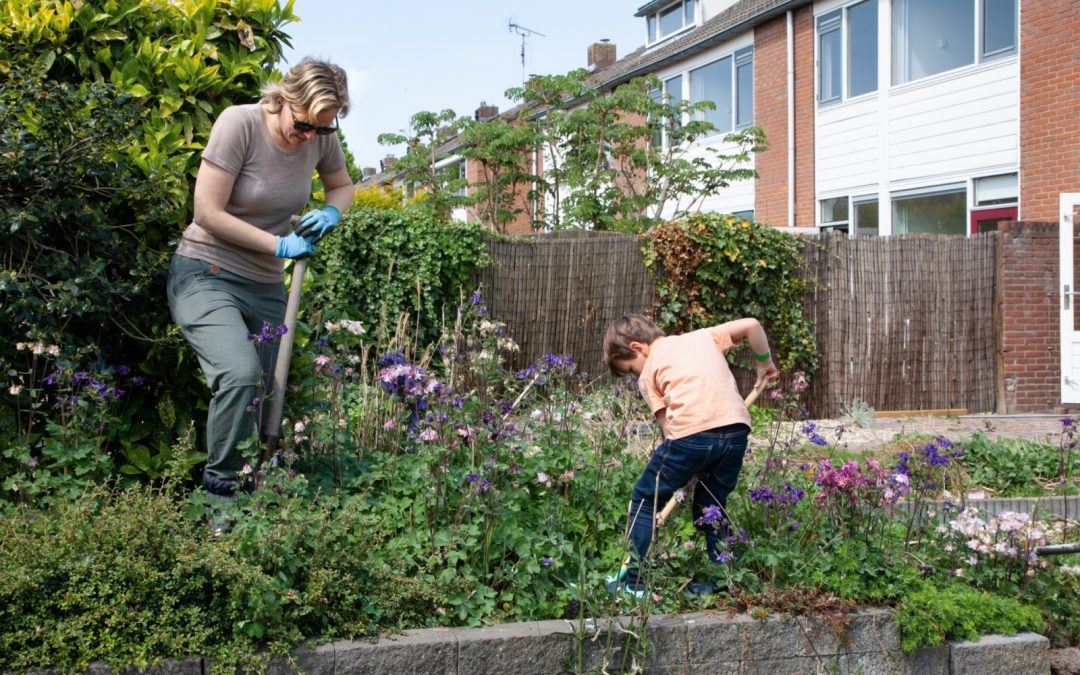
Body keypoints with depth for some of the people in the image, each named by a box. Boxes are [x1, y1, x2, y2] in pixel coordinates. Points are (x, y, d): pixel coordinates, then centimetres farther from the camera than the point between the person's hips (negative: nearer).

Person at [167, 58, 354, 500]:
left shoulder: (321, 138, -3)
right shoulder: (239, 123, -17)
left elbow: (342, 185, 18)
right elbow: (207, 212, -17)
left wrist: (331, 212, -6)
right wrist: (279, 245, -17)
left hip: (266, 286, 6)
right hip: (206, 275, -6)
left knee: (269, 390, 7)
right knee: (241, 373, -28)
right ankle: (220, 485, -12)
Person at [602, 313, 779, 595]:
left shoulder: (649, 374, 15)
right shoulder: (703, 336, 26)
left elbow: (666, 423, 8)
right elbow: (751, 325, 21)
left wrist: (689, 467, 16)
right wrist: (764, 363, 35)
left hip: (691, 433, -5)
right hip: (736, 427, 5)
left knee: (645, 501, 12)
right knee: (713, 506, 23)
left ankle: (634, 581, 13)